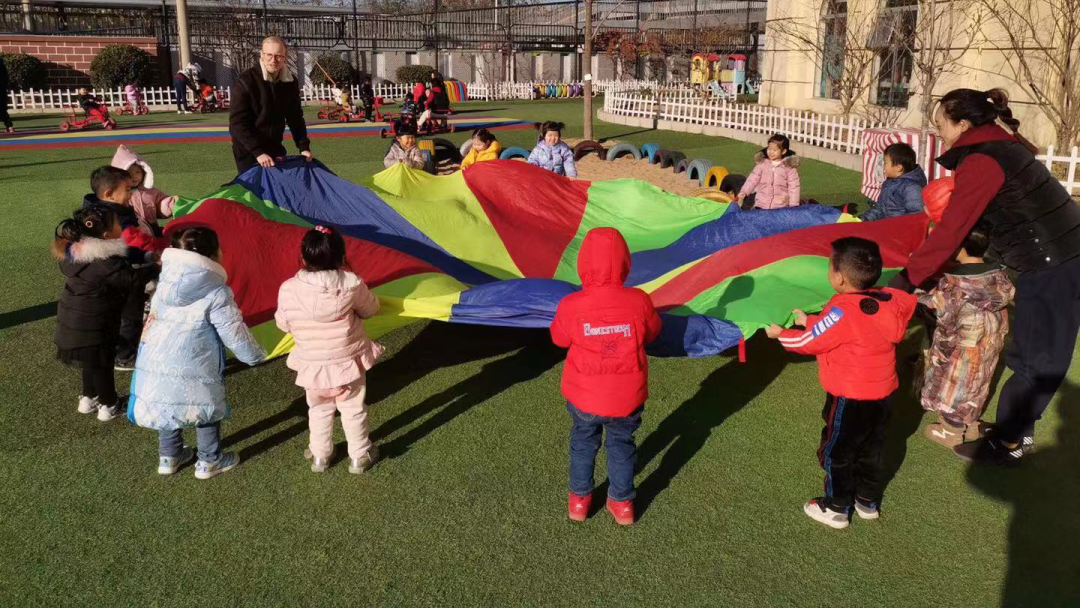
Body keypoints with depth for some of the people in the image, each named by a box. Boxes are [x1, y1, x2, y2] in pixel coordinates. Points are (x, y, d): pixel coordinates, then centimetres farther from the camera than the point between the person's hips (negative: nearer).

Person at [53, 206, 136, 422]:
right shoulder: (107, 264, -31)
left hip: (73, 317, 7)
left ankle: (88, 398, 42)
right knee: (101, 363, 12)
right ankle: (109, 405, 28)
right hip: (92, 324, -7)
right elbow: (133, 279, -24)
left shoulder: (72, 250, -6)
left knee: (91, 361, 25)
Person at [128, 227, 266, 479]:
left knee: (167, 407, 24)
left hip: (156, 363, 6)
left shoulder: (165, 283, 4)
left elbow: (153, 321, 17)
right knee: (209, 409, 15)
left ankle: (168, 457, 39)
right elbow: (235, 332, -11)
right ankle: (209, 462, 27)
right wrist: (255, 355, 5)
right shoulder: (216, 294, -17)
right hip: (193, 369, -6)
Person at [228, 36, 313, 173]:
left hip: (274, 147, 5)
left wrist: (304, 146, -2)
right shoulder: (246, 81, -17)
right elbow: (237, 123, -20)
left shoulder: (290, 81, -1)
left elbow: (295, 117, 9)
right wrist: (258, 152, -28)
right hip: (248, 150, -5)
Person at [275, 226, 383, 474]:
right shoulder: (351, 283, -20)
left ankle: (320, 456, 37)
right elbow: (371, 309, -3)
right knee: (353, 409, 18)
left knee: (319, 410, 23)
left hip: (312, 364, 1)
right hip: (348, 360, -1)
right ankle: (360, 456, 31)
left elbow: (283, 324, -3)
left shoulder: (288, 289, -17)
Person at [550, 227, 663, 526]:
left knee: (583, 442, 25)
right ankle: (622, 502, 36)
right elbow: (652, 333, 0)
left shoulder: (571, 305, -21)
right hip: (627, 397, 0)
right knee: (622, 444, 23)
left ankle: (579, 499, 38)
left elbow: (559, 338, -2)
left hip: (583, 397, 0)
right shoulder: (638, 301, -19)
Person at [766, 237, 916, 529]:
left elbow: (808, 342, -15)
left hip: (849, 398, -7)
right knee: (870, 450, 23)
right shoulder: (888, 301, -6)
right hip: (880, 393, 7)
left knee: (835, 453, 12)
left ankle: (836, 509, 25)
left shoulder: (842, 311, -28)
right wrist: (810, 321, 12)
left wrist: (780, 333, 2)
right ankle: (868, 502, 39)